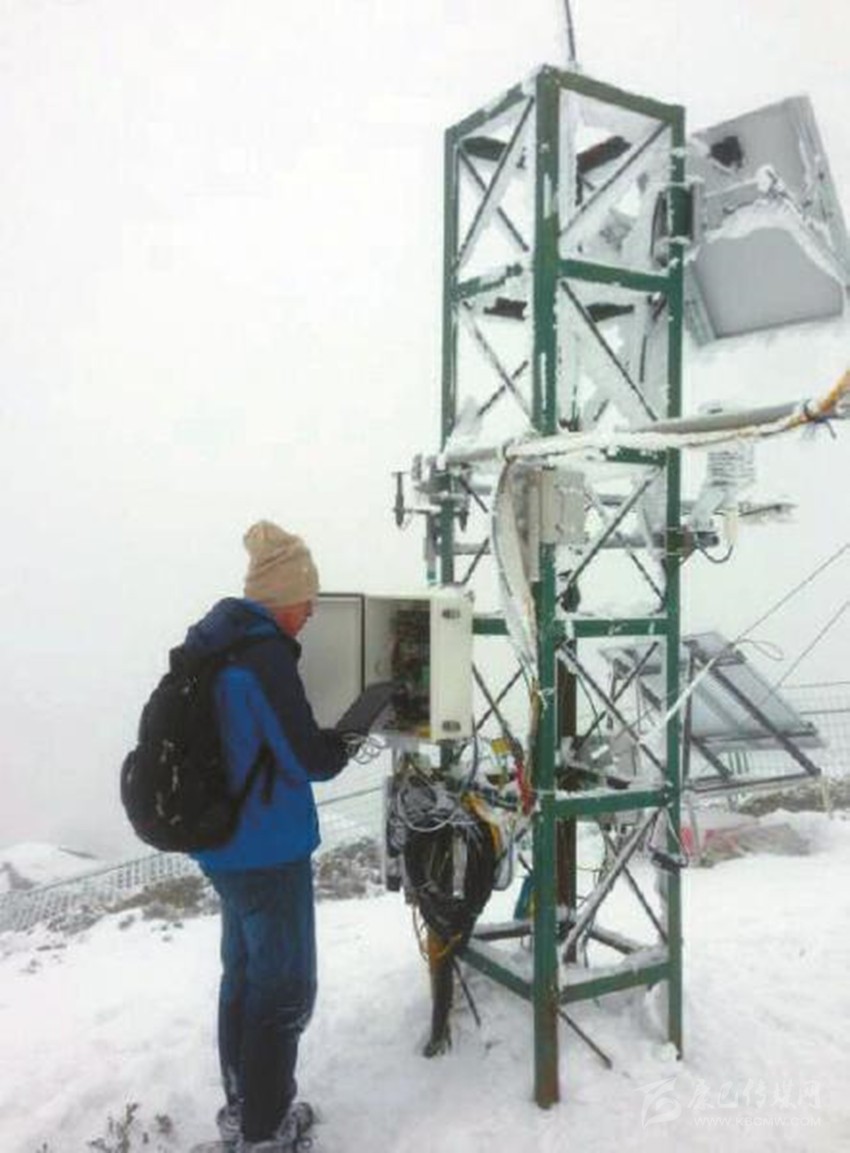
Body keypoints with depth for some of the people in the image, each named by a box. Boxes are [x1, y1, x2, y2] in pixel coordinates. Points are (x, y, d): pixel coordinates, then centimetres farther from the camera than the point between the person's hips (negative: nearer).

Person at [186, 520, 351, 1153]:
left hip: (221, 841, 9)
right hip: (268, 848, -9)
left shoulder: (211, 645, 6)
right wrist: (346, 740, -2)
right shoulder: (264, 655, -22)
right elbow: (310, 760, -21)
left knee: (244, 974, 22)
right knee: (285, 987, 6)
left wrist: (321, 740, 8)